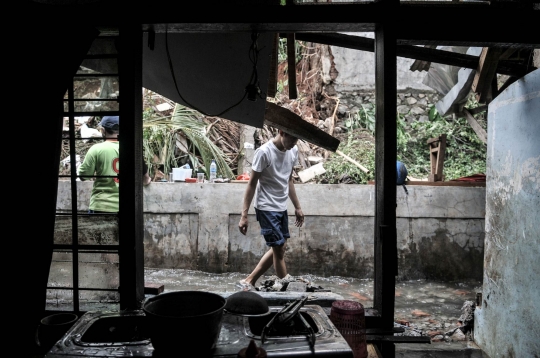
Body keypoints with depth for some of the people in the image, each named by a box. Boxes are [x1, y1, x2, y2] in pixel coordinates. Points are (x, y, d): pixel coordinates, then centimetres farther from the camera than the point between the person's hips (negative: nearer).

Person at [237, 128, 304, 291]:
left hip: (282, 208, 8)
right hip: (267, 209, -8)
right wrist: (244, 215, -16)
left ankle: (248, 282, 22)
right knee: (279, 249, -3)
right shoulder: (264, 152, -18)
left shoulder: (293, 151, 3)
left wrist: (297, 207, 17)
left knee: (279, 248, 13)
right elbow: (252, 184, -14)